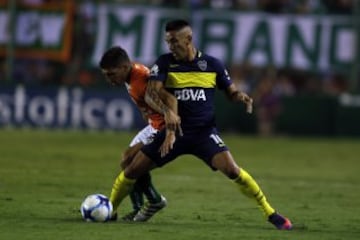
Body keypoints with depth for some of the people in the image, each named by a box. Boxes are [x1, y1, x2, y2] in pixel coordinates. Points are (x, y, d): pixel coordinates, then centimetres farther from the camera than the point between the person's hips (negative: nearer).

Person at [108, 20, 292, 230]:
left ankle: (270, 213, -11)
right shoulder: (165, 63, -1)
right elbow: (152, 92, -12)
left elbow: (231, 91, 10)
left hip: (204, 132, -2)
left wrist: (241, 96, -14)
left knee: (231, 169, -22)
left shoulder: (212, 64, -1)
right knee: (133, 170, -4)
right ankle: (110, 210, 20)